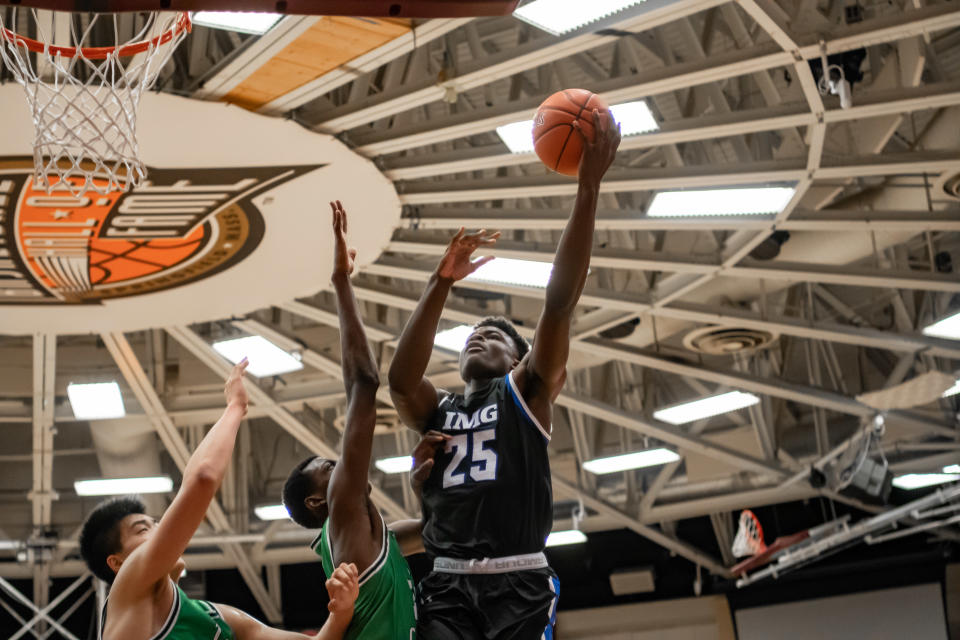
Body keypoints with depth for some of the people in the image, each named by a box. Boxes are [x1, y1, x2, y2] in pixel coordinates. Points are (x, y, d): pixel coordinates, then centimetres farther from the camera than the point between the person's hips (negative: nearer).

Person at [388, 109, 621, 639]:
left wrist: (588, 188, -9)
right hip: (447, 587, 2)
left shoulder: (526, 391, 13)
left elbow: (559, 302, 0)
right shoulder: (435, 412, 21)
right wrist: (441, 282, -8)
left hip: (519, 584, -2)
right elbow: (399, 378, -3)